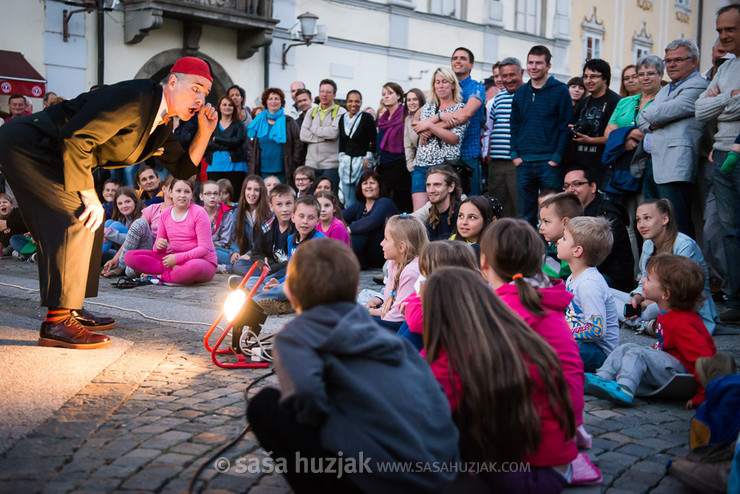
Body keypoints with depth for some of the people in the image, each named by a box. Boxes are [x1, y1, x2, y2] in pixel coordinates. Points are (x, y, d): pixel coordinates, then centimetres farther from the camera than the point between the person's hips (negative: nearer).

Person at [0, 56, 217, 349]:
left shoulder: (162, 124, 9)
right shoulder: (135, 98, -23)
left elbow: (182, 168, 14)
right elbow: (76, 138, -28)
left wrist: (205, 132, -1)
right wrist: (89, 195, -20)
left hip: (50, 155, 10)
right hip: (24, 145, -10)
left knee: (90, 222, 11)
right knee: (77, 218, -18)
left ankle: (70, 309, 19)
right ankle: (56, 323, -14)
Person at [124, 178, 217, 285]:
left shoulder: (198, 212, -8)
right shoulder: (165, 214, 7)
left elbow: (204, 248, -13)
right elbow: (159, 249, 11)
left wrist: (177, 258, -21)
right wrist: (159, 245, -14)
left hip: (202, 261, -5)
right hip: (174, 259, 5)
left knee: (195, 266, -45)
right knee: (130, 256, -10)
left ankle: (163, 276, -16)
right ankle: (174, 269, -18)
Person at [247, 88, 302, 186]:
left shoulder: (289, 122, 4)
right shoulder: (258, 123, 11)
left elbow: (298, 145, 3)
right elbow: (251, 147, 14)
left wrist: (293, 166, -4)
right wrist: (252, 168, 6)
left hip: (282, 173, -2)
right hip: (263, 172, 2)